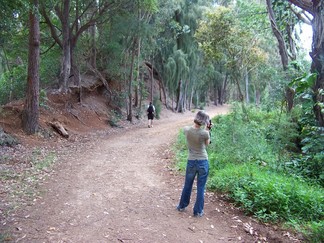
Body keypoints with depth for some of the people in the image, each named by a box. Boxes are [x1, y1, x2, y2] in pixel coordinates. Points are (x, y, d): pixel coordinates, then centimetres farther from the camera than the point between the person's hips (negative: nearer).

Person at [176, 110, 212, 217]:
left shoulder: (186, 130, -10)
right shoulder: (204, 133, -18)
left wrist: (205, 129, 9)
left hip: (191, 162, 3)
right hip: (203, 162, -3)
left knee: (187, 185, 22)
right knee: (200, 188, 11)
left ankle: (182, 206, 38)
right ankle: (198, 211, 22)